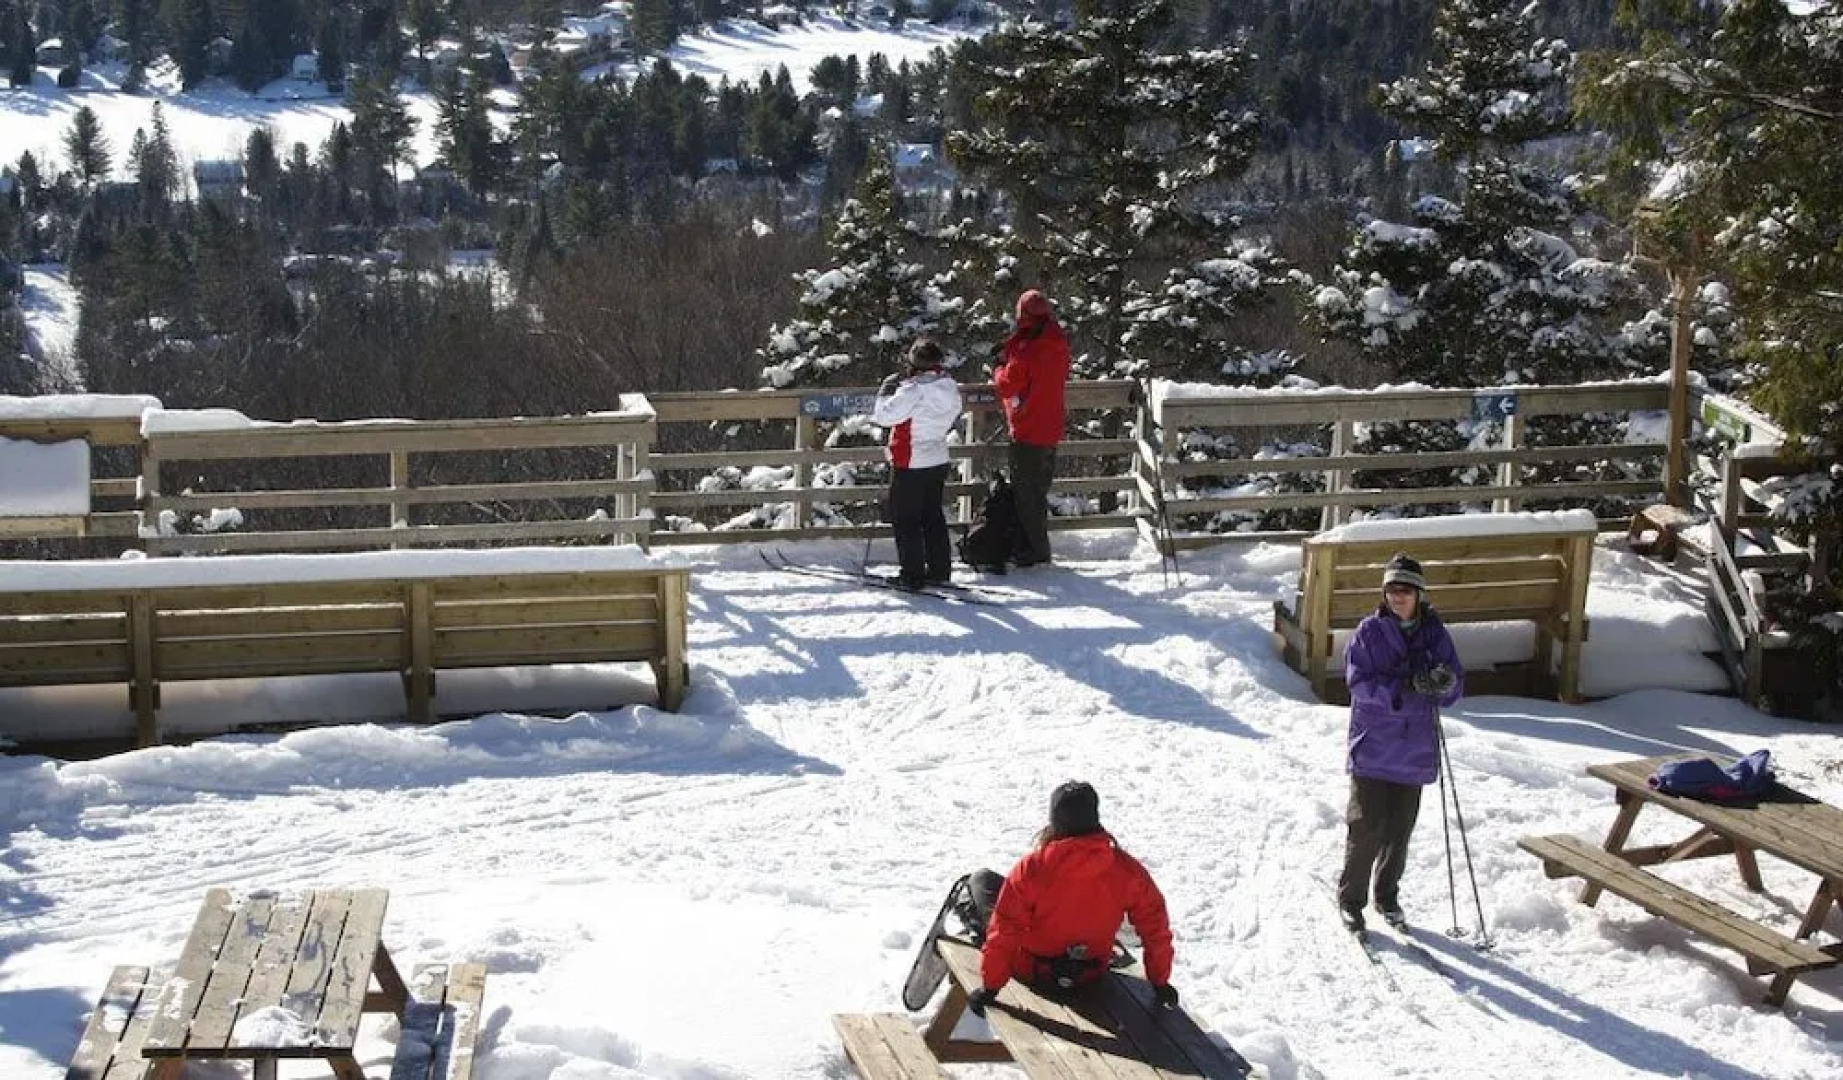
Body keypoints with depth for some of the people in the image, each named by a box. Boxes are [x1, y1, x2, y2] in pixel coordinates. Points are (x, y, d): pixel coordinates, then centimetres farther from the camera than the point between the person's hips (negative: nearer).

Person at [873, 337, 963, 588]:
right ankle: (940, 570, 24)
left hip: (910, 465, -7)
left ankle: (912, 575, 4)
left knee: (905, 520, 3)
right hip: (938, 461, 7)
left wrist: (887, 390, -5)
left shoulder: (913, 390, -23)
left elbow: (883, 415, -23)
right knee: (933, 516, 19)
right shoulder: (950, 386, -1)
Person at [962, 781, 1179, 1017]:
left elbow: (1004, 933, -24)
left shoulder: (1031, 868, -27)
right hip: (1091, 975, 3)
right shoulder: (1126, 869, -20)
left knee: (983, 879, 12)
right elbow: (1154, 923, -12)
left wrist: (989, 987, -13)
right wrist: (1160, 982, 1)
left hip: (1031, 972, -3)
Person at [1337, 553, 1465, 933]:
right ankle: (1350, 899, 13)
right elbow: (1357, 680, -13)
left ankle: (1387, 896, 28)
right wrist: (1406, 687, -24)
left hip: (1414, 750, 3)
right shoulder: (1370, 630, -4)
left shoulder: (1434, 632, 4)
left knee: (1400, 830, 11)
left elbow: (1455, 686, 4)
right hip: (1373, 748, -3)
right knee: (1367, 828, -2)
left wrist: (1445, 683, -21)